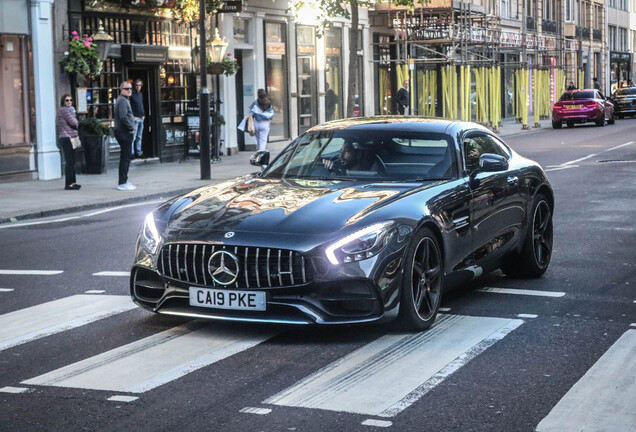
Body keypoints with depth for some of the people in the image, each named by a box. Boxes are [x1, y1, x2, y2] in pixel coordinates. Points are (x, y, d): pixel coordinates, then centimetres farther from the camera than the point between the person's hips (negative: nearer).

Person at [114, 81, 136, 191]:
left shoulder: (123, 100, 19)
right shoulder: (122, 100, -14)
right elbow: (123, 116, -25)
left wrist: (130, 127, 14)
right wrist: (131, 128, -16)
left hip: (123, 132, 11)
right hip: (124, 132, -11)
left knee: (126, 157, 15)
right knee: (126, 157, -8)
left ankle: (123, 182, 20)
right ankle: (122, 183, -7)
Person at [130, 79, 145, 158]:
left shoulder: (141, 94, 16)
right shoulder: (132, 94, -8)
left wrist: (143, 115, 16)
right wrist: (132, 116, -15)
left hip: (141, 118, 8)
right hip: (135, 119, -8)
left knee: (139, 137, 11)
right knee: (133, 137, -8)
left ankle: (138, 152, 17)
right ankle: (131, 153, -5)